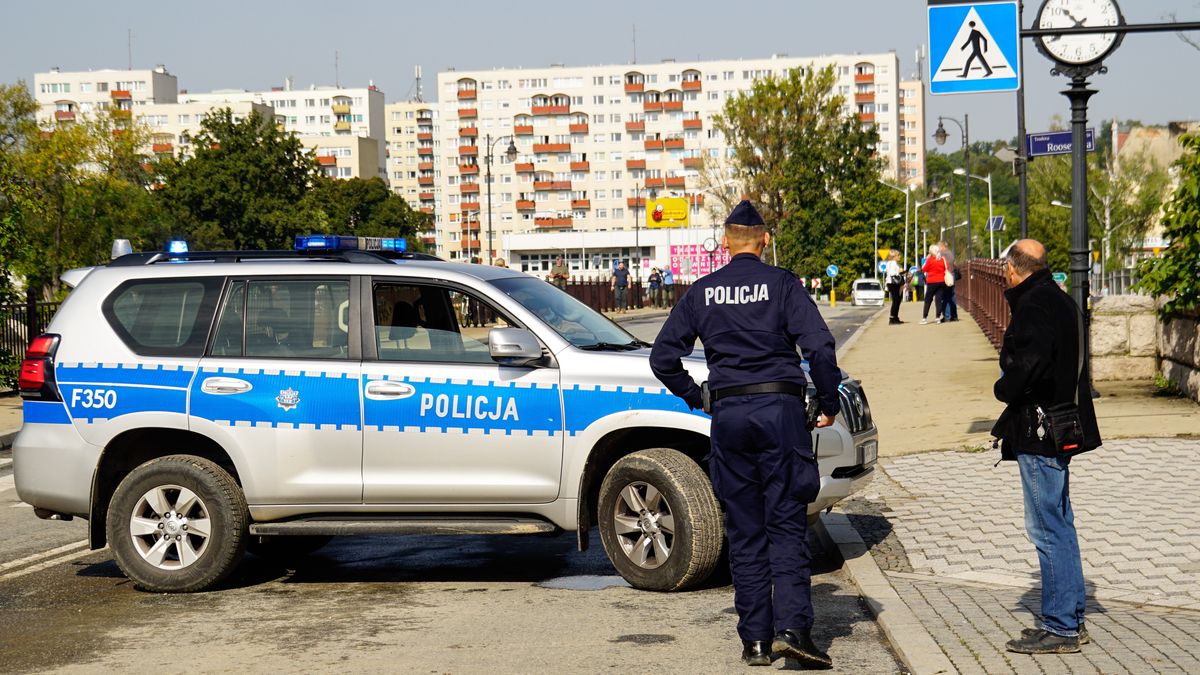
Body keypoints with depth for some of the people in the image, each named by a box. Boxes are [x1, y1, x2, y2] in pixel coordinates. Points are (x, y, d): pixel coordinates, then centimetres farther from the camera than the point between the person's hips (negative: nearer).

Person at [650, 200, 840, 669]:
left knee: (744, 531, 8)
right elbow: (819, 347, -10)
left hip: (728, 414, 2)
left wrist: (696, 397, 18)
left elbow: (663, 358, 7)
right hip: (780, 407, -2)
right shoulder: (782, 284, -1)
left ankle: (755, 639, 8)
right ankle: (791, 628, -13)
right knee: (786, 524, 0)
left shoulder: (702, 292, 7)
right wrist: (828, 403, 2)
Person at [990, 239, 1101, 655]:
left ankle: (1060, 628, -3)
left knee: (1048, 529, -6)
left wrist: (1004, 390, -11)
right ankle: (1070, 619, 23)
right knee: (1059, 525, 16)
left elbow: (1031, 360, -28)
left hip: (1039, 432, -10)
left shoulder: (1034, 304, -15)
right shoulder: (1059, 300, 16)